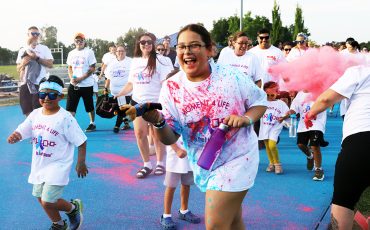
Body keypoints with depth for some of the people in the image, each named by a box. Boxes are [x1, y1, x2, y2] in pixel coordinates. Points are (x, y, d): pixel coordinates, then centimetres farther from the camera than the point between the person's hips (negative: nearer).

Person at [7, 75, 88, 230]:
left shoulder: (65, 118, -18)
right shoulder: (35, 114, -2)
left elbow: (81, 142, -14)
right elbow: (20, 132, -5)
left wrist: (81, 164, -10)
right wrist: (14, 137, -28)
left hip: (57, 166, -7)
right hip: (39, 165, 7)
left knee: (48, 201, -11)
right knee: (41, 198, 19)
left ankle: (73, 208, 19)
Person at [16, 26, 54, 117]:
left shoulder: (44, 48, 6)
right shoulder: (22, 50, 15)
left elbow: (50, 64, -4)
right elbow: (18, 69, 15)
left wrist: (37, 58, -13)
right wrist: (23, 64, -6)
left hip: (39, 84, -4)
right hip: (25, 84, 4)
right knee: (28, 113, 7)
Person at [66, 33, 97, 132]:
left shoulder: (89, 52, -5)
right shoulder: (71, 53, 10)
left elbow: (92, 69, -10)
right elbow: (69, 68, 15)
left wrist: (81, 78, -17)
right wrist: (72, 78, -6)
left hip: (87, 85, -4)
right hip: (73, 85, 4)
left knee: (89, 106, 9)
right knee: (70, 106, -3)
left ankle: (92, 123, 26)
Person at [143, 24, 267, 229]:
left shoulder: (230, 76, -14)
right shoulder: (171, 87, -8)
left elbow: (260, 101, 1)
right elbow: (170, 138, -11)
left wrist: (246, 119, -20)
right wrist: (158, 122, -33)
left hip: (236, 159, -3)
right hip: (203, 164, 4)